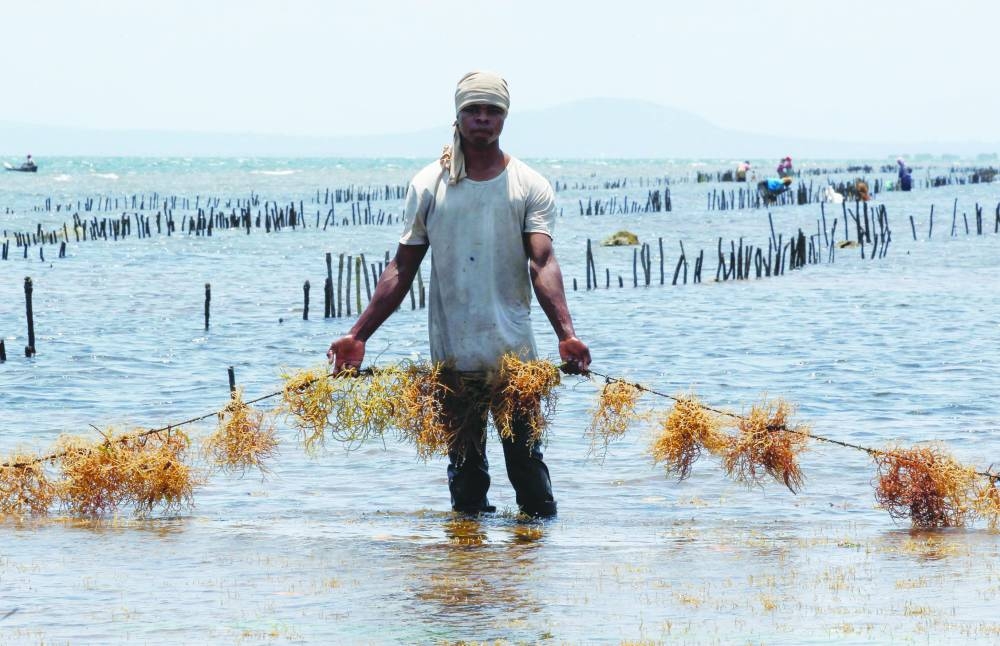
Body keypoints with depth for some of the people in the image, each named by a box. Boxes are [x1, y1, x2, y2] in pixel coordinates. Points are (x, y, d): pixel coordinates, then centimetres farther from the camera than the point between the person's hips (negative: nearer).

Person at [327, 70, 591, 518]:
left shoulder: (529, 186, 3)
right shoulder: (428, 186, 7)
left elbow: (543, 264, -9)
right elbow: (402, 270, 9)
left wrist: (565, 333, -25)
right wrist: (357, 336, 1)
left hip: (515, 352, -1)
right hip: (452, 354, 1)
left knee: (525, 456, -1)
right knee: (464, 464, 5)